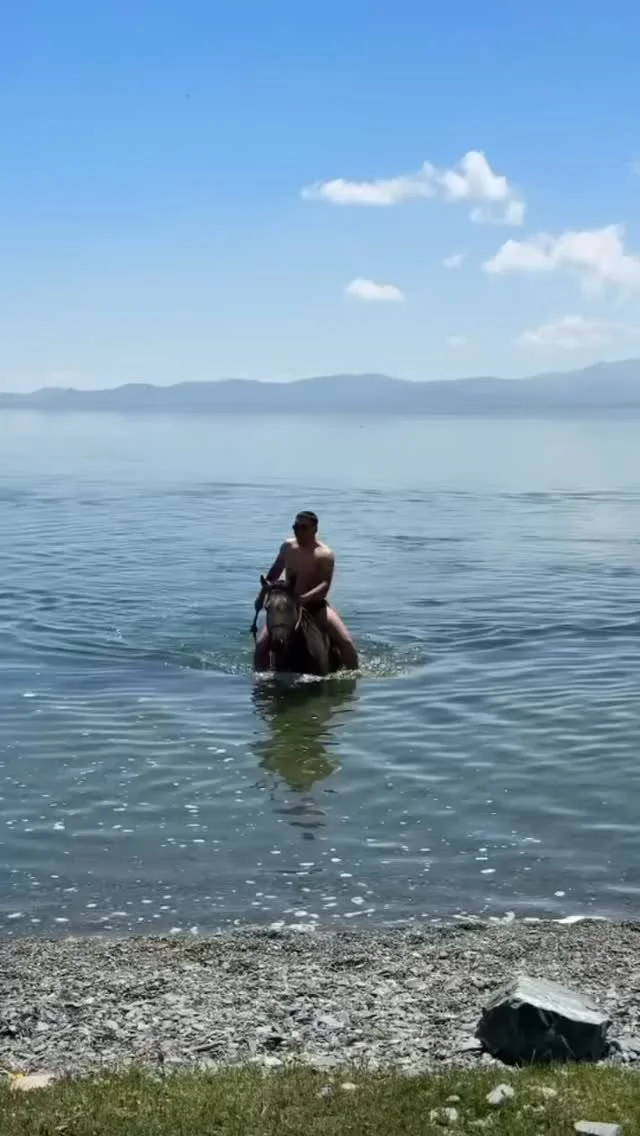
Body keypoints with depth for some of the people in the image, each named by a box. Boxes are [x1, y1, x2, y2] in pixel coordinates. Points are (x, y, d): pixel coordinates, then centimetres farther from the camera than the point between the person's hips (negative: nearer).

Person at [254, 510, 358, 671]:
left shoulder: (324, 554, -13)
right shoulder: (287, 547, 2)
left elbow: (325, 585, -26)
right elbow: (274, 573, 18)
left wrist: (305, 598, -42)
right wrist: (262, 595, 18)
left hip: (316, 606, -4)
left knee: (346, 642, -19)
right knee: (261, 644, -11)